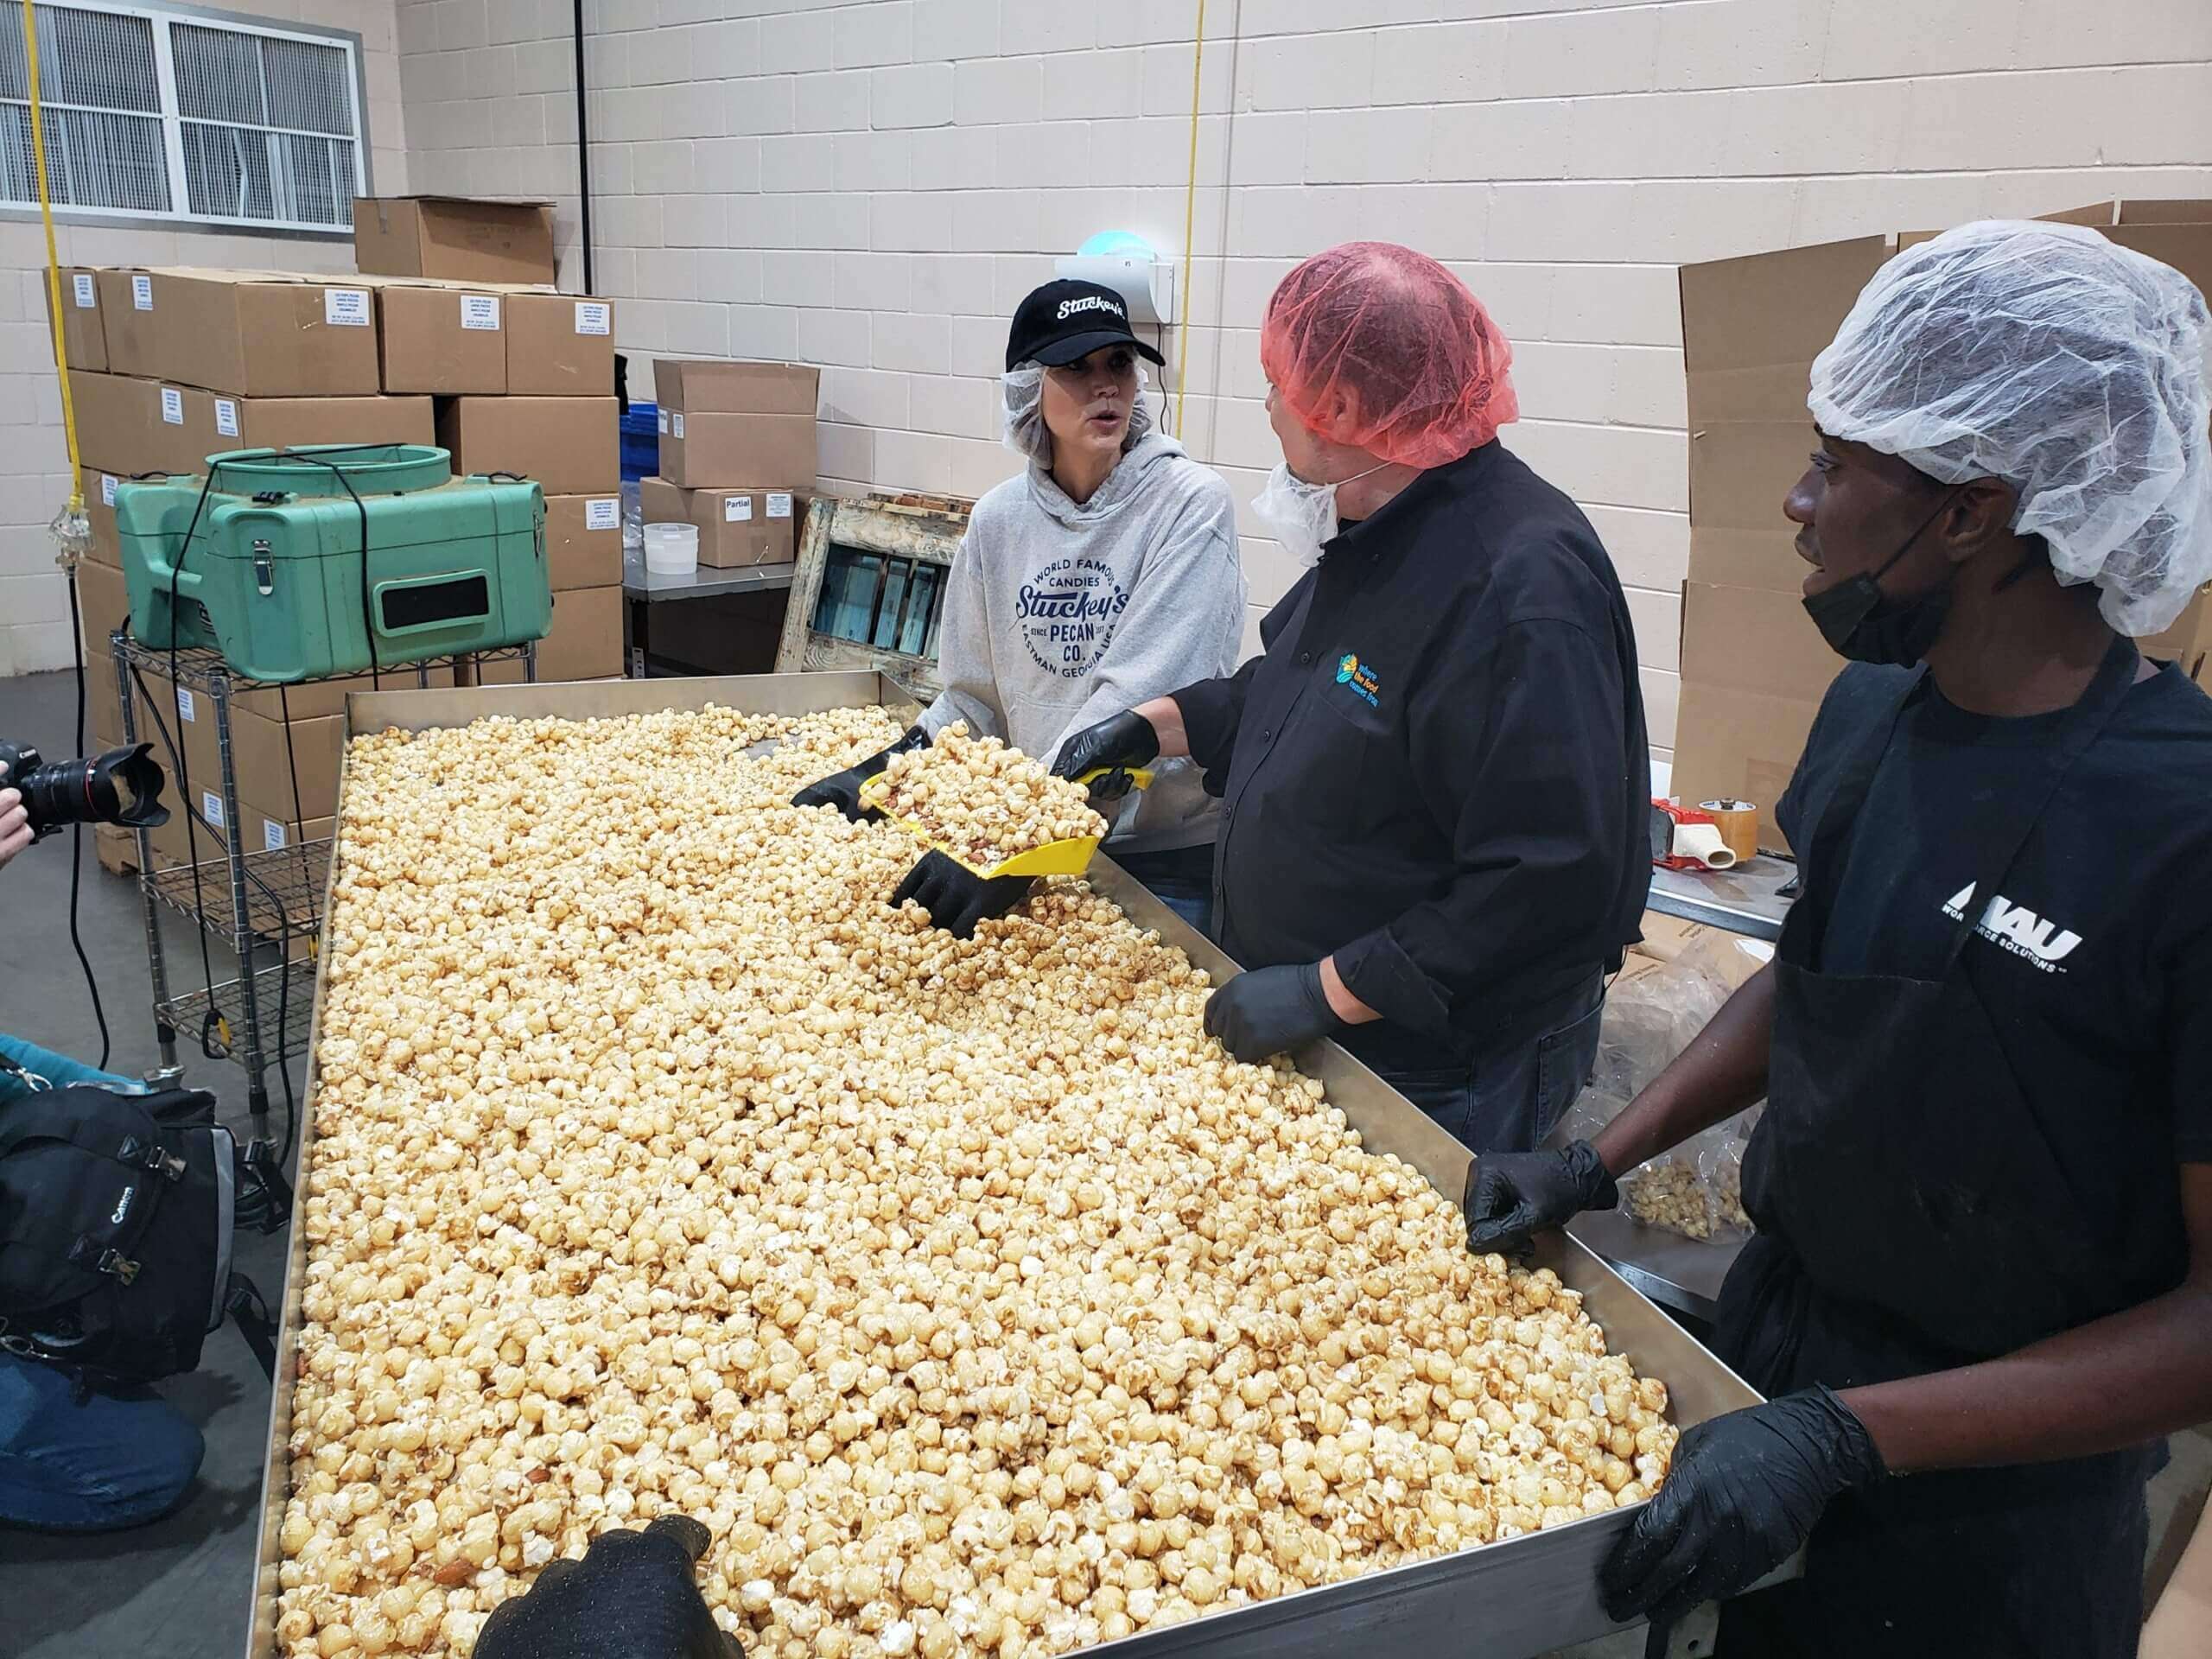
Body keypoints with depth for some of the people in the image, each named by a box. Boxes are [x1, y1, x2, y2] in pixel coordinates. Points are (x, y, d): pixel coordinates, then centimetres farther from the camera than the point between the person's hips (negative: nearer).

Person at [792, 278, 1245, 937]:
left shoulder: (1190, 504, -16)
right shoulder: (998, 519, -1)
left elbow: (1135, 699, -26)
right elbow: (975, 700, 8)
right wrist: (876, 776, -5)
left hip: (1169, 854, -4)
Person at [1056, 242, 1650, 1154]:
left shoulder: (1523, 584, -29)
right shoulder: (1377, 533, 4)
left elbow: (1547, 886, -32)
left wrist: (1329, 991, -27)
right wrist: (1151, 725, 11)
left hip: (1438, 1072, -9)